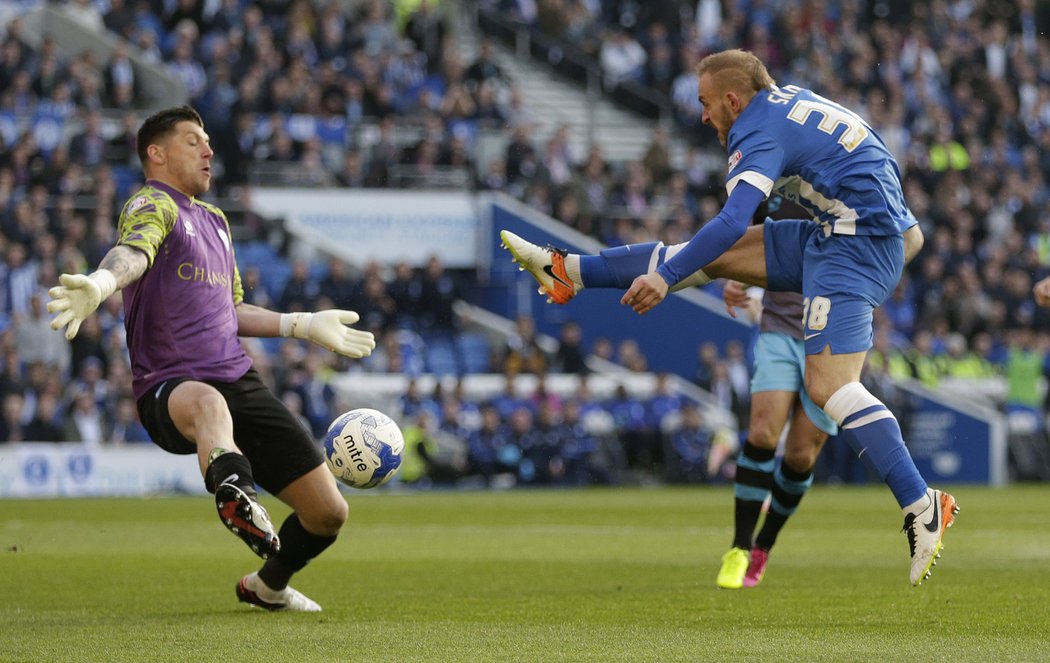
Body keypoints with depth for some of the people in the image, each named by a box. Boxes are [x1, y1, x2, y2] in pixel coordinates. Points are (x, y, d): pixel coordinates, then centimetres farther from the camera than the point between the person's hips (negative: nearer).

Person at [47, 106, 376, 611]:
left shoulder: (214, 220, 25)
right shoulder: (152, 206, -2)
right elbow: (134, 252, -26)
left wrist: (304, 325, 35)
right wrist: (100, 283, -49)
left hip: (240, 382, 8)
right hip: (170, 392, -8)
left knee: (328, 512, 5)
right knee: (207, 402, -45)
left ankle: (267, 586, 35)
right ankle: (236, 497, -77)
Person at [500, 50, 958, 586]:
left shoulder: (761, 132, -14)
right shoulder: (790, 100, 15)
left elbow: (732, 222, -27)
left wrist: (667, 277, -26)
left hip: (857, 247, -10)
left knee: (828, 385, -19)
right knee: (714, 256, 10)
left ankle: (923, 507, -23)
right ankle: (568, 273, 14)